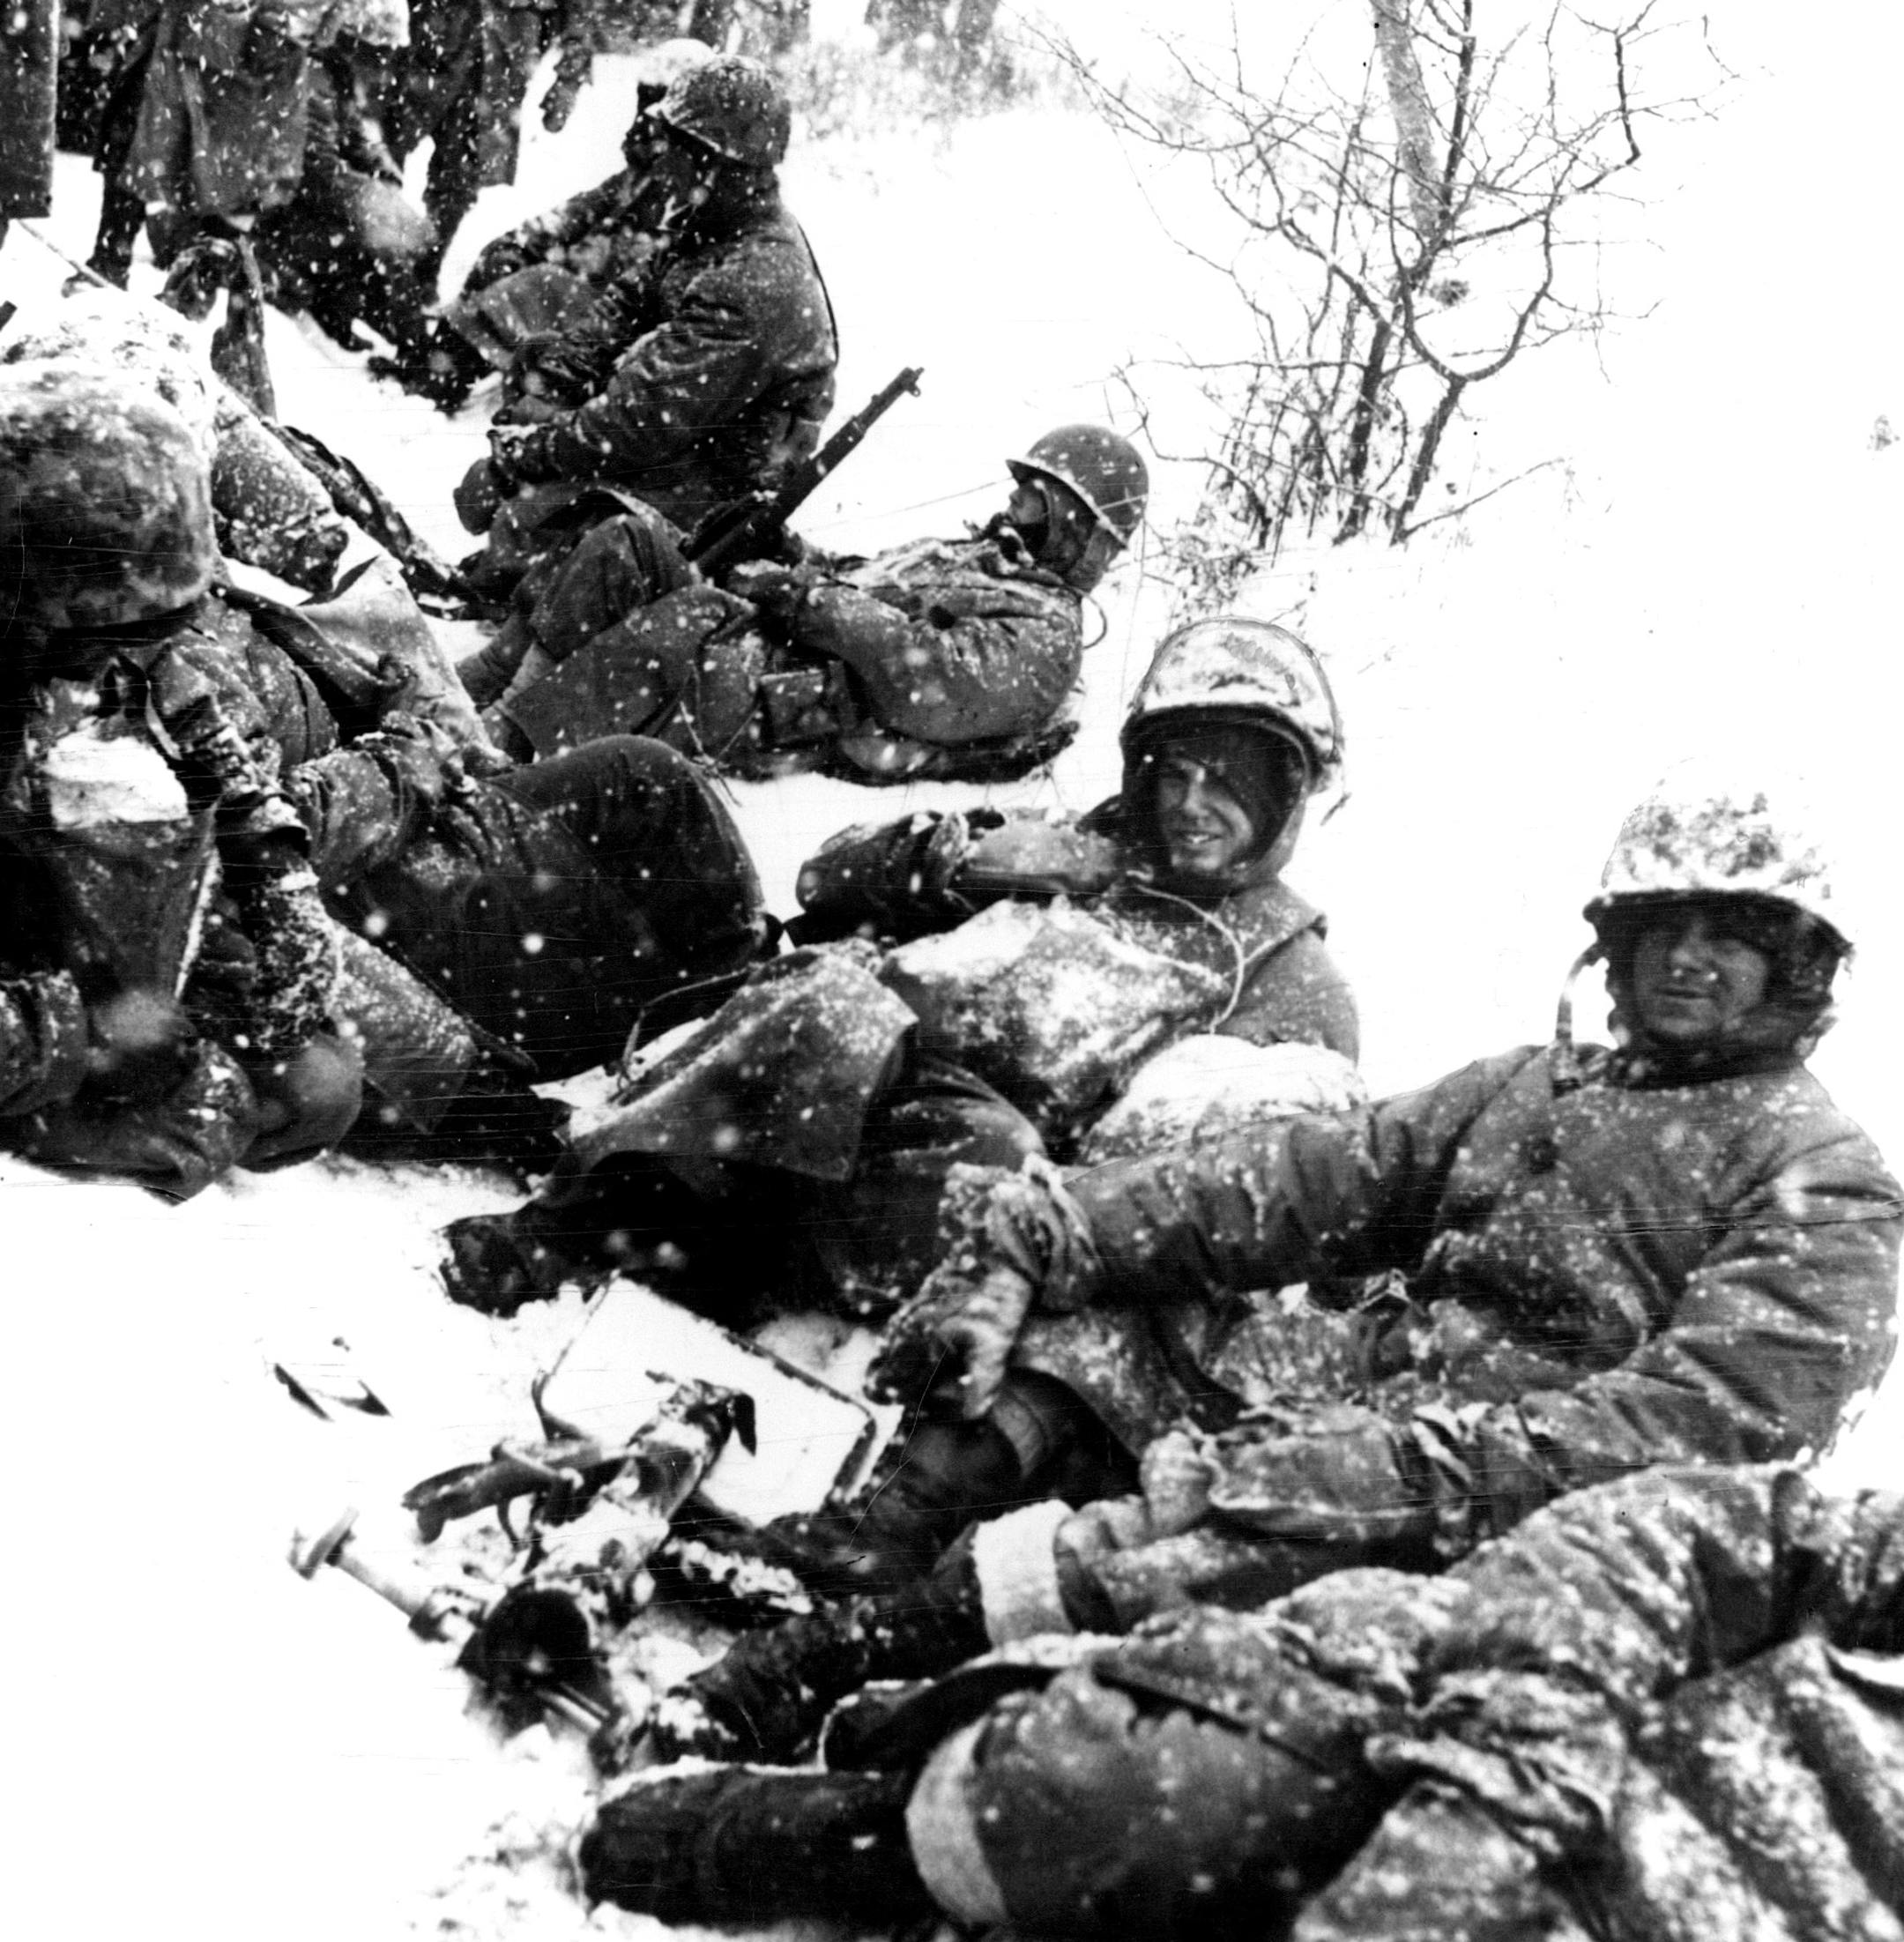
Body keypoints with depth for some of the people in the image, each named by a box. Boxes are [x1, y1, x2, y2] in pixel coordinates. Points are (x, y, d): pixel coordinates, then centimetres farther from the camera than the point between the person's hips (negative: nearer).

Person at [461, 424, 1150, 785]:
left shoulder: (1043, 638, -2)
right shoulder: (968, 557, 30)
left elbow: (930, 685, -18)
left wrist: (808, 597, -17)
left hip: (769, 717, -9)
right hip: (756, 654, 9)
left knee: (692, 620, -35)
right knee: (630, 542, -7)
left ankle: (506, 742, -34)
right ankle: (479, 686, -11)